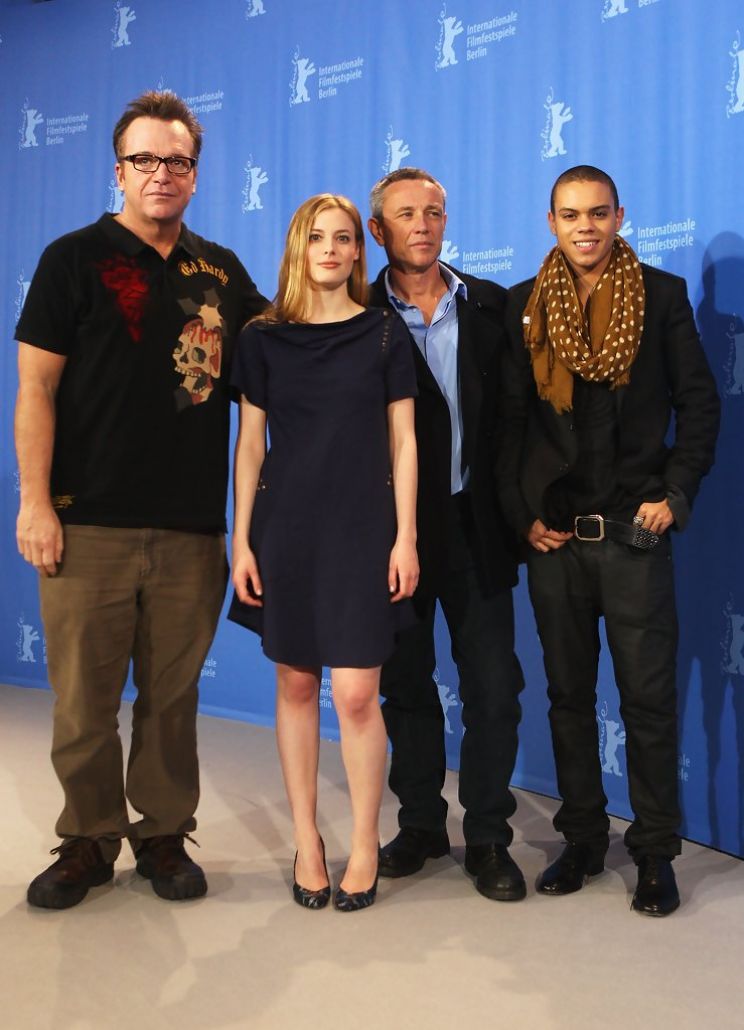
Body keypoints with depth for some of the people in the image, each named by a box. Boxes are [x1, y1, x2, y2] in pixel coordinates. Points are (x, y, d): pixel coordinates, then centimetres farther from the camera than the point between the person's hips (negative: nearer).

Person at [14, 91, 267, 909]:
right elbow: (36, 387, -3)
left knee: (173, 695, 11)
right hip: (90, 525, -3)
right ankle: (89, 840, 22)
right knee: (83, 697, 5)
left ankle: (164, 834, 26)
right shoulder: (76, 258, 2)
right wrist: (35, 501, -10)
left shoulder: (220, 270, 12)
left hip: (192, 527, 3)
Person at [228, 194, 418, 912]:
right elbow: (250, 443, 7)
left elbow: (402, 441, 3)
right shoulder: (264, 337, 6)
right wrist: (241, 539, 2)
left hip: (363, 528, -1)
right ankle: (307, 839, 23)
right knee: (295, 684, 8)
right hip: (286, 525, 2)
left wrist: (406, 537, -3)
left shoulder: (384, 334, 3)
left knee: (357, 693, -4)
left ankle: (365, 843, 15)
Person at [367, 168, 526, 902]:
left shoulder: (490, 307, 5)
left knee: (493, 687, 4)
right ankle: (420, 824, 28)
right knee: (405, 682, 12)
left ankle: (487, 836, 19)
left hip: (474, 523, 2)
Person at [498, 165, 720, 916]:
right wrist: (522, 513, -2)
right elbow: (508, 419, 4)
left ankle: (655, 853, 17)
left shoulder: (662, 296, 2)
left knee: (649, 698, 3)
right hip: (554, 536, 2)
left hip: (634, 533, -2)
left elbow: (699, 403, 2)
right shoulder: (524, 306, 5)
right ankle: (581, 838, 26)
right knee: (569, 694, 12)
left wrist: (674, 494, -7)